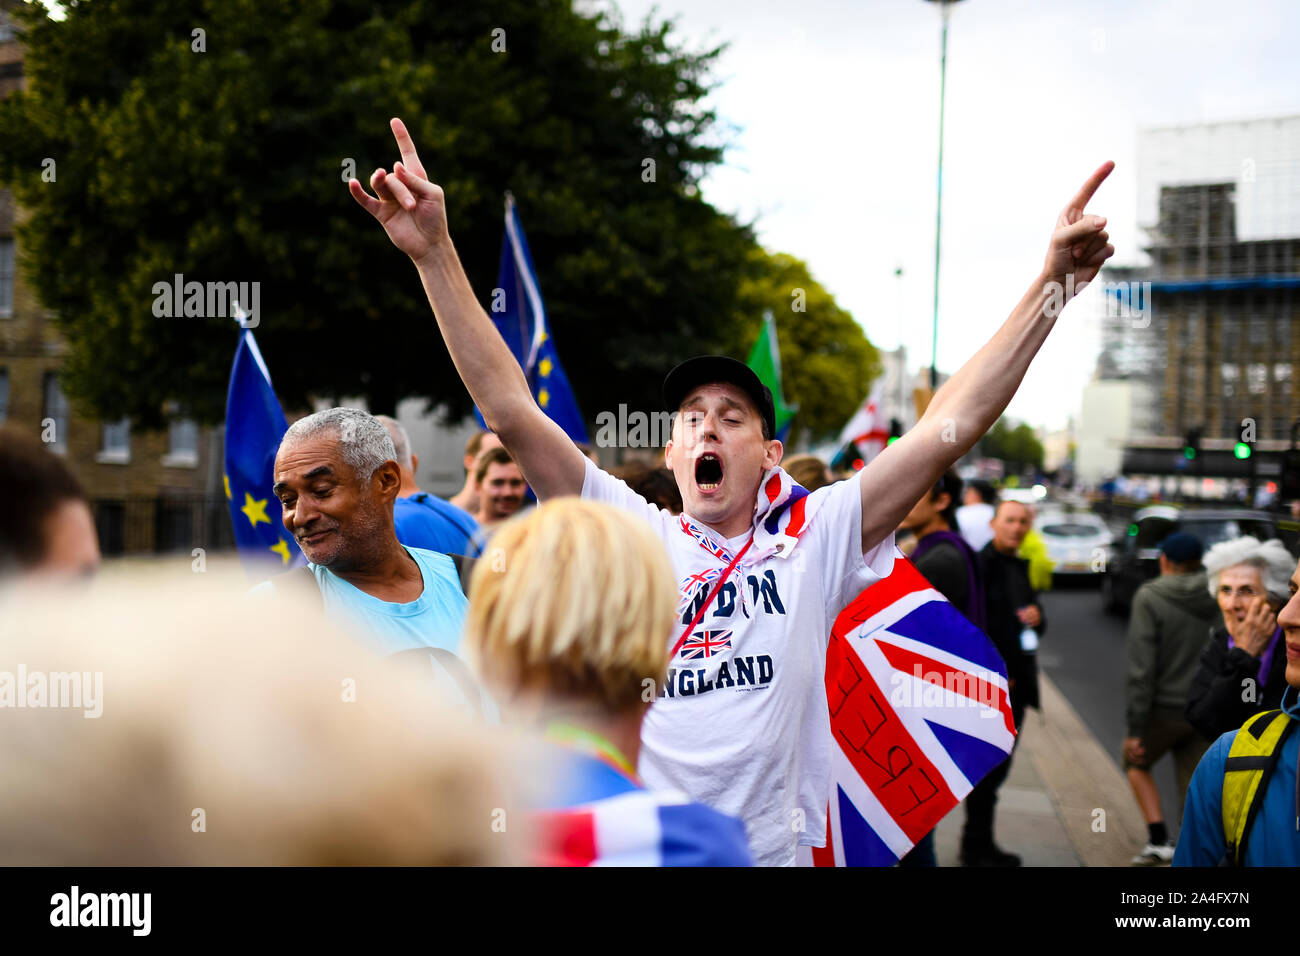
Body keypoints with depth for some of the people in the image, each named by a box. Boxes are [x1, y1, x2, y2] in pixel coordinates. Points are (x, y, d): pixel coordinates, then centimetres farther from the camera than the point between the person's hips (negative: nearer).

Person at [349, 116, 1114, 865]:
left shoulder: (813, 540, 0)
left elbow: (952, 425, -5)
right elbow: (512, 411, -7)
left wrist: (1052, 286, -11)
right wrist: (435, 254, -13)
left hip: (775, 849, 0)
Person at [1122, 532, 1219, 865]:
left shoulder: (1149, 598, -11)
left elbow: (1142, 668, -15)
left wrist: (1136, 728, -12)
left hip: (1164, 709, -3)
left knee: (1137, 763, 22)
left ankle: (1159, 839, 10)